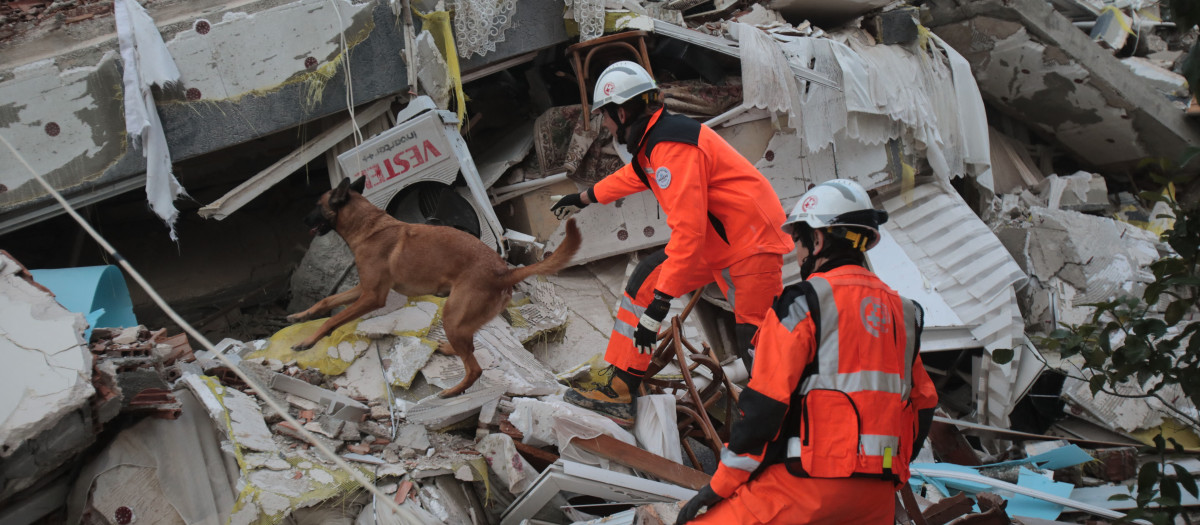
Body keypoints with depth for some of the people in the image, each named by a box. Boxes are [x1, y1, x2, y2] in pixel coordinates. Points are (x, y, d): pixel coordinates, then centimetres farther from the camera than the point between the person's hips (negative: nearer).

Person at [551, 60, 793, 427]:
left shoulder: (672, 147, -25)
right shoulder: (654, 138, 6)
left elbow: (687, 233, -30)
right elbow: (634, 175, 31)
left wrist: (658, 307, -29)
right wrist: (584, 197, 46)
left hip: (753, 245, -10)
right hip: (712, 244, 10)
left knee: (755, 347, -14)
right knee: (643, 286, 9)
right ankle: (620, 393, 14)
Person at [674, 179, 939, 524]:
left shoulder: (803, 304, -6)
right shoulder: (901, 311, 14)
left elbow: (764, 408, -10)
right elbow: (922, 406, 17)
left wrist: (719, 487, -3)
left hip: (808, 486, -7)